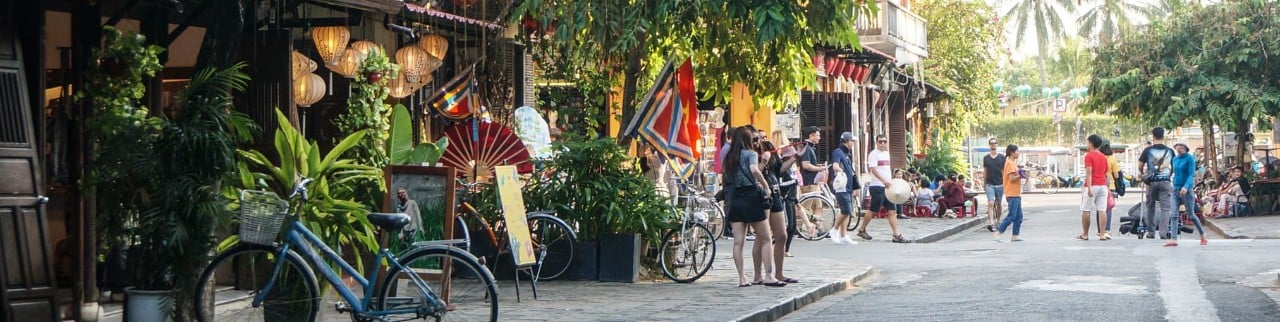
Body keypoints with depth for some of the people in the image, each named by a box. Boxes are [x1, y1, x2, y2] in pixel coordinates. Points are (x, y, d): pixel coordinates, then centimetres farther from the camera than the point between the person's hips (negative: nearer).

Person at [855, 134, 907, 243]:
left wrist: (891, 182, 22)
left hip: (887, 187, 8)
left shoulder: (887, 154, 17)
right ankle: (862, 230, 16)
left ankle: (897, 235, -2)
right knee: (873, 211, -1)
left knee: (892, 211, 1)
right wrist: (884, 180, -34)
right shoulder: (873, 154, -9)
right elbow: (874, 169, -21)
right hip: (877, 186, -8)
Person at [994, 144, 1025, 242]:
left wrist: (1019, 176, 7)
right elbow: (1012, 178, -21)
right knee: (1011, 216, -11)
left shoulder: (1013, 163, 18)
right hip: (1012, 194, -10)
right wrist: (1020, 176, -8)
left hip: (1016, 194, 10)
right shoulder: (1010, 163, -13)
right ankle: (998, 233, -10)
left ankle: (1015, 236, 12)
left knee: (1019, 217, 10)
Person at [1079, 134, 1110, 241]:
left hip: (1092, 186, -6)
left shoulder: (1089, 156, -7)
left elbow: (1089, 172, -16)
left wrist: (1089, 188, -21)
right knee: (1102, 210, 0)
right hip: (1103, 186, 6)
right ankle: (1102, 234, -5)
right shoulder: (1104, 157, 14)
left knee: (1086, 210, 4)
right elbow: (1105, 173, 19)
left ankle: (1085, 234, 9)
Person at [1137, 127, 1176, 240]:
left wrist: (1143, 175, 22)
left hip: (1152, 181, 0)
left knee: (1150, 207, 11)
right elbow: (1173, 168, 13)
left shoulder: (1148, 150, -2)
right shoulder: (1170, 151, 4)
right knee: (1165, 208, 0)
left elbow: (1140, 167, 2)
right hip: (1165, 182, 0)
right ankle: (1163, 232, -9)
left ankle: (1151, 232, 12)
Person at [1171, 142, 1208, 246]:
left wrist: (1186, 187, -28)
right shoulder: (1175, 159, 10)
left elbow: (1191, 174, -14)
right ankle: (1174, 239, -12)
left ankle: (1202, 236, 25)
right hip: (1175, 189, 5)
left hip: (1187, 190, -5)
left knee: (1191, 215, 5)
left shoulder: (1189, 158, -7)